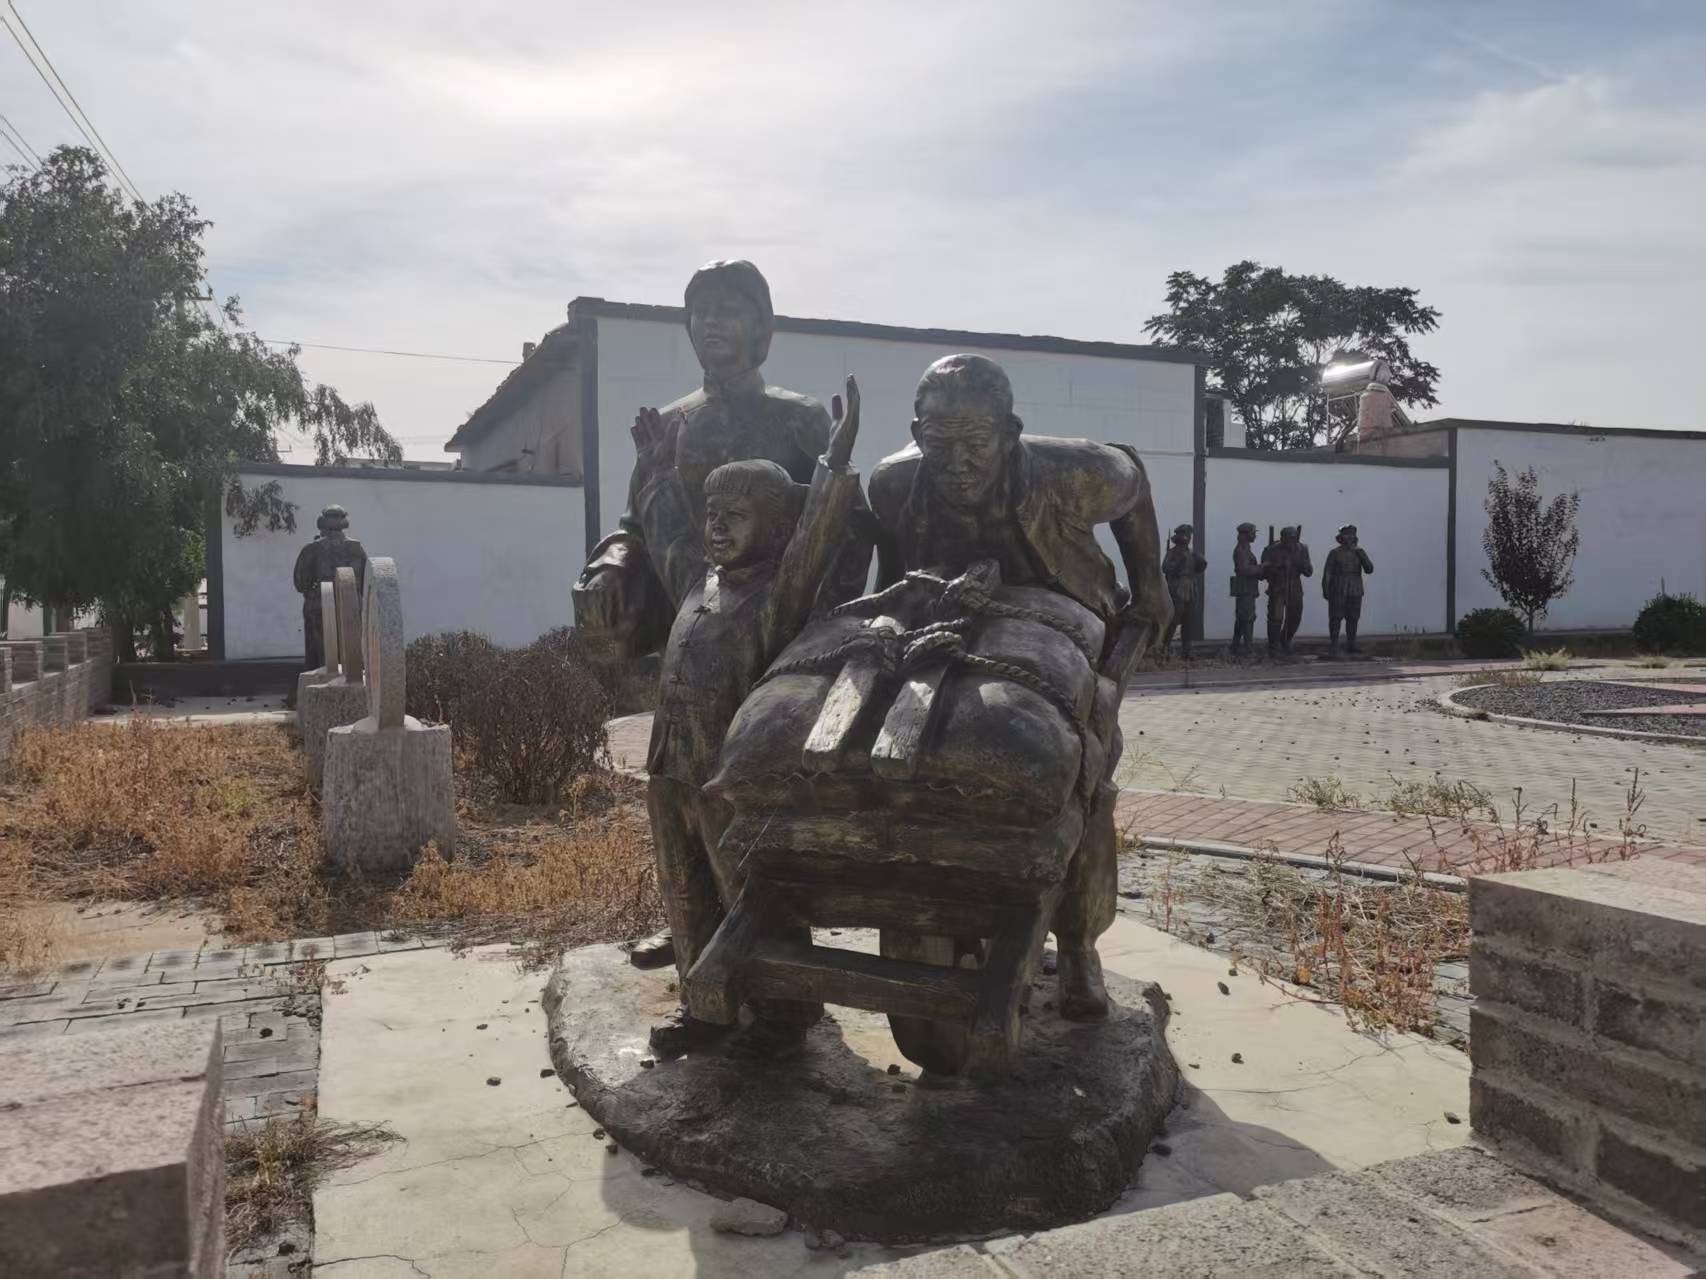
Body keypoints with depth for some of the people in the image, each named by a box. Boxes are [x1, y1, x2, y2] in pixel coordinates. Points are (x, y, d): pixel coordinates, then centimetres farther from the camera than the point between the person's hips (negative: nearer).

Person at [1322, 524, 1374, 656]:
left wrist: (1361, 554, -15)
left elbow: (1369, 569, -4)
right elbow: (1327, 572, -4)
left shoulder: (1359, 552, 5)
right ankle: (1333, 645, 0)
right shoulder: (1334, 553, -3)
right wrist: (1325, 590, -9)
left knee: (1353, 618, 4)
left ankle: (1351, 645, 10)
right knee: (1336, 617, -5)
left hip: (1354, 590, 3)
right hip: (1338, 590, -3)